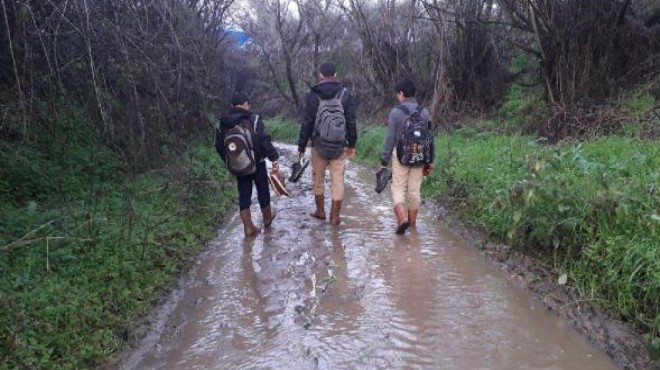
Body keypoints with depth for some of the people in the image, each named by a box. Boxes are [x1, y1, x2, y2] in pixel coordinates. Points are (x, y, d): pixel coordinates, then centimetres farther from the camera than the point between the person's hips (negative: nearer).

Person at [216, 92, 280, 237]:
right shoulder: (253, 119, -13)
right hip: (257, 163, -3)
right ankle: (267, 218, 35)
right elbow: (265, 141, -19)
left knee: (244, 195, 10)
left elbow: (219, 146, 8)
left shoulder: (223, 123, 2)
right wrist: (274, 160, -15)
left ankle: (248, 227, 11)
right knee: (263, 191, 16)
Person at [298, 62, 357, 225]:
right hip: (339, 145, 1)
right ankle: (335, 216, 8)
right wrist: (351, 144, 11)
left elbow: (306, 123, -3)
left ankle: (320, 211, 27)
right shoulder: (345, 94, -1)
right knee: (338, 179, 5)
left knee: (318, 178, 16)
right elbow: (351, 121, 2)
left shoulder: (312, 95, -4)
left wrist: (301, 145, 4)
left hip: (318, 145, 0)